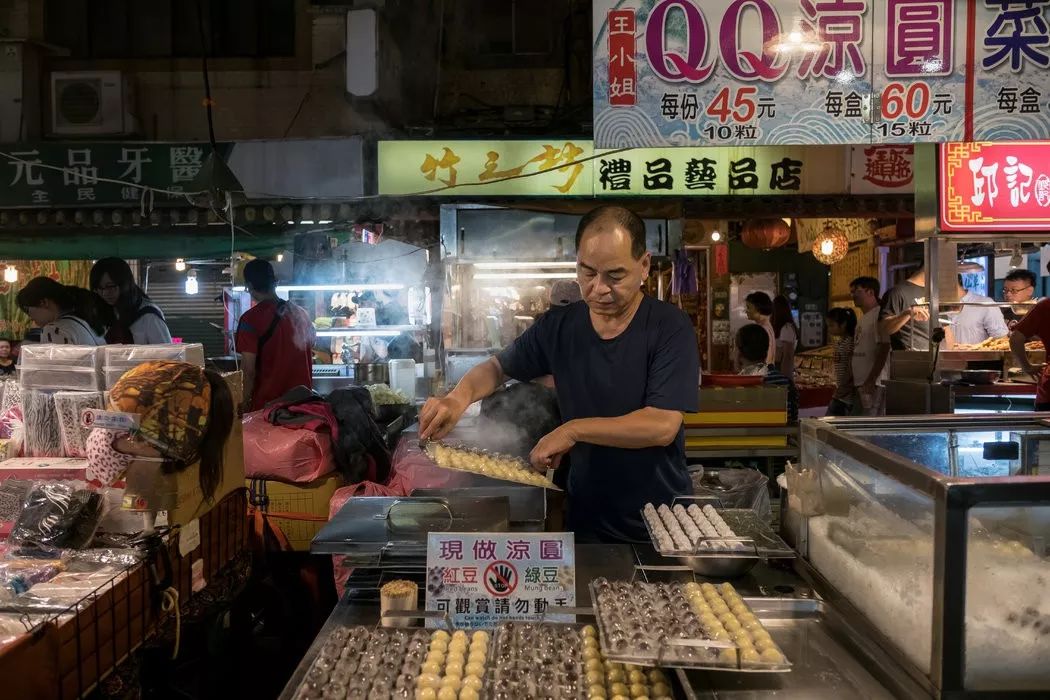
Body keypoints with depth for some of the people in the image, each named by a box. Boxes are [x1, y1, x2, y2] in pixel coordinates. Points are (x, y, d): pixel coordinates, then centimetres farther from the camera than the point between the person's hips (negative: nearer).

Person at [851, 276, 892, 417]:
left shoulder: (879, 316, -10)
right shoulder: (863, 318, 19)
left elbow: (883, 350, -17)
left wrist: (870, 380, -20)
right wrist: (852, 379, 18)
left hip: (873, 383, -9)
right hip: (860, 382, 9)